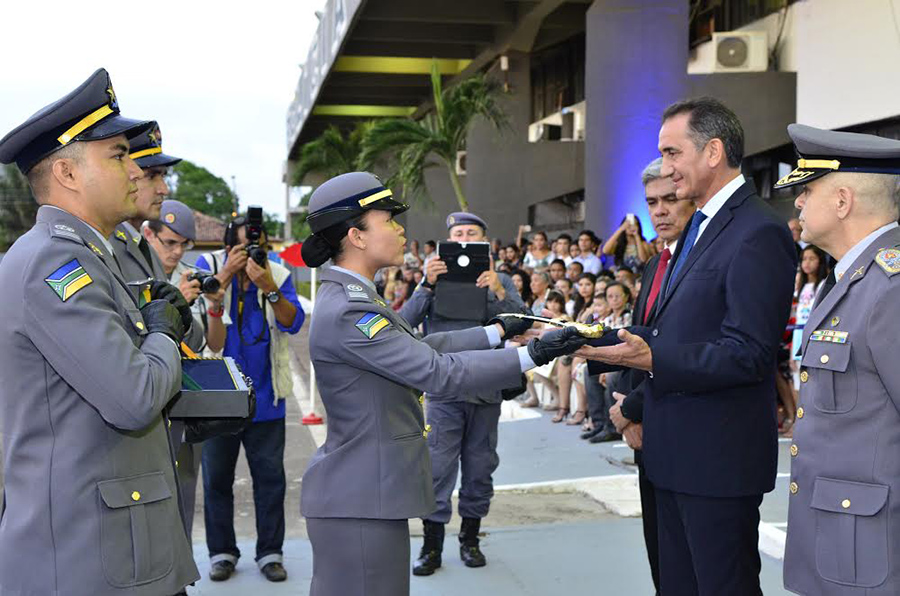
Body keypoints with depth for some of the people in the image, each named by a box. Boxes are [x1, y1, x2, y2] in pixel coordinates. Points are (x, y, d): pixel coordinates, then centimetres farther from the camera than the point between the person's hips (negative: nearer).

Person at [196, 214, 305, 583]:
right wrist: (225, 275, -24)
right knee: (217, 477, 9)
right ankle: (221, 552, 24)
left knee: (270, 477, 6)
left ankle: (270, 552, 18)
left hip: (265, 398, 0)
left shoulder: (278, 275, -3)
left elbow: (293, 323, -15)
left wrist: (269, 288, -29)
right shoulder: (209, 267, -4)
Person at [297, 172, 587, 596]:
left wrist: (497, 331, 15)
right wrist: (532, 355, -19)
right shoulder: (346, 312, -21)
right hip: (359, 502, -10)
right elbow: (438, 373, -23)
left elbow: (419, 348, 15)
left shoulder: (351, 298, 12)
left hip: (369, 492, 10)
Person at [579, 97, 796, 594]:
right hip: (676, 455, 10)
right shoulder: (700, 226, 14)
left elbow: (748, 353, -24)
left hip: (719, 458, -10)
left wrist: (653, 359, -30)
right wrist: (622, 339, 5)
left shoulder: (758, 233, -18)